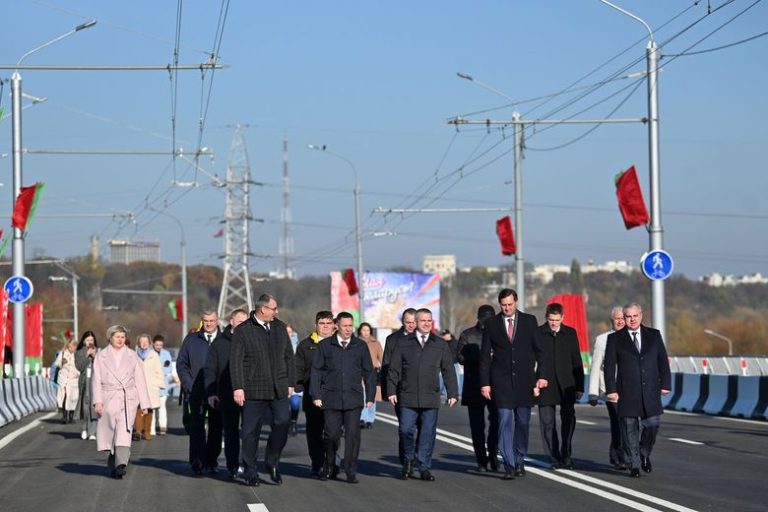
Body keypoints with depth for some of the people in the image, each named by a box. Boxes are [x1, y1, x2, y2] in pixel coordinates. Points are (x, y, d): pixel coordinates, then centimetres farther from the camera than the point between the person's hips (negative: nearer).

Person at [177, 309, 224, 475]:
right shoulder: (191, 340, 9)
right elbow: (181, 364, 9)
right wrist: (190, 386, -2)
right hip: (196, 392, -1)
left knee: (216, 428, 5)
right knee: (197, 426, -10)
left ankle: (211, 462, 12)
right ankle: (197, 461, -13)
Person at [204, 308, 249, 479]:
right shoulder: (220, 342, 6)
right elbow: (210, 369, 7)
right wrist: (210, 393, -2)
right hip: (227, 396, 0)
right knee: (231, 432, 5)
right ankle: (232, 466, 10)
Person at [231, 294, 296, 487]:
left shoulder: (280, 328, 12)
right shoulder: (243, 331, -3)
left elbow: (289, 357, 17)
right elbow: (235, 361, -6)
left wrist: (291, 383, 12)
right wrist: (238, 388, -11)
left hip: (279, 389, 4)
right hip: (253, 390, -4)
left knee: (282, 426, -5)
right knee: (251, 431, 2)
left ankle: (272, 463, 14)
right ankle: (250, 471, 12)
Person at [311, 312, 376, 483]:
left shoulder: (360, 346, 7)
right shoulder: (325, 345, 5)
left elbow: (369, 372, 12)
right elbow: (316, 371, 5)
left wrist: (370, 396, 8)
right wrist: (316, 395, -1)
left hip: (353, 399, 0)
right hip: (331, 398, 0)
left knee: (353, 434, -7)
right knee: (331, 434, 3)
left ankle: (351, 472, -2)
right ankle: (329, 468, 24)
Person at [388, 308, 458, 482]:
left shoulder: (441, 345, 10)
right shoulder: (404, 343, 8)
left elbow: (448, 371, 10)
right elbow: (394, 369, 7)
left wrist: (452, 393, 4)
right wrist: (392, 390, 0)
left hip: (431, 398, 1)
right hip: (408, 397, -1)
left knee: (428, 433, 0)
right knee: (406, 430, -7)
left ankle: (424, 467, 9)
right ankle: (409, 459, 17)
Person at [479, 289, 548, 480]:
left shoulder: (529, 321, 4)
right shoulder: (491, 324, 3)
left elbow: (539, 349, 6)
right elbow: (485, 355, 4)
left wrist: (541, 375, -2)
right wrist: (485, 383, -1)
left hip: (524, 379, 1)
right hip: (502, 381, -1)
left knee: (523, 422, 6)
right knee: (505, 421, -9)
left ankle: (519, 461, 18)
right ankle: (509, 465, -9)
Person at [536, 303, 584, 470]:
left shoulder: (570, 333, 8)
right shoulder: (537, 334, 1)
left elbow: (576, 361, 11)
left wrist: (579, 386, 8)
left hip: (566, 387, 1)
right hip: (545, 386, -1)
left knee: (568, 420, -9)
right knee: (547, 423, 2)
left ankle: (566, 456, 0)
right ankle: (555, 459, 11)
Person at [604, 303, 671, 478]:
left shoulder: (654, 335, 9)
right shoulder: (615, 339, 2)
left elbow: (663, 361, 9)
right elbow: (609, 366, 0)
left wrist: (665, 384, 2)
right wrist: (611, 389, -7)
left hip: (651, 391, 1)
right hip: (627, 393, -1)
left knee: (652, 425, -3)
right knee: (631, 429, 1)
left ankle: (645, 454, 23)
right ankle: (634, 465, 10)